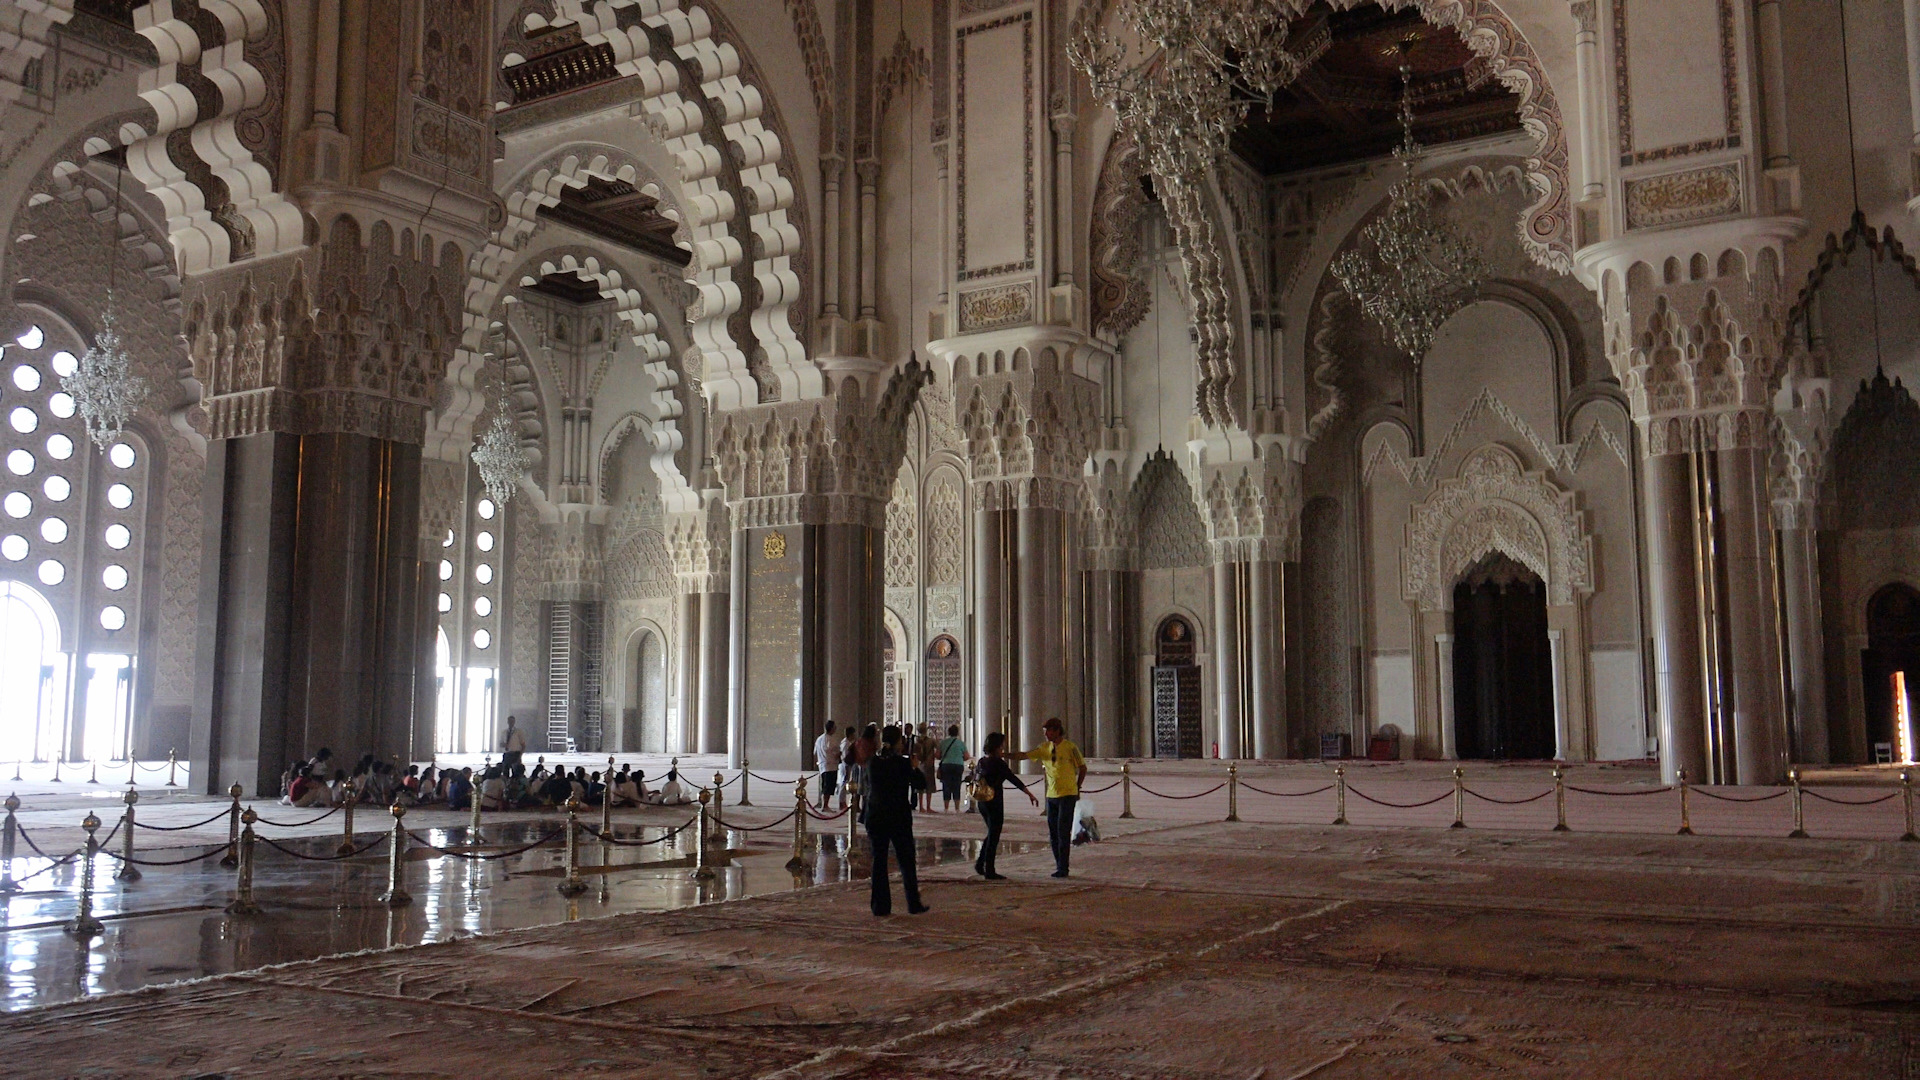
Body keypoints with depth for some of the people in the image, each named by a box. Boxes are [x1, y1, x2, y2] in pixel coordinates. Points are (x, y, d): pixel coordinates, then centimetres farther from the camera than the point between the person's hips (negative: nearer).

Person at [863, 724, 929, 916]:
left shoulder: (873, 763, 1)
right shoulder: (903, 764, -12)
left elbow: (868, 788, 8)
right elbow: (921, 785, -4)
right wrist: (916, 767, 9)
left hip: (875, 818, 3)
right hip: (899, 819, -3)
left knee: (879, 861, 8)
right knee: (906, 861, 8)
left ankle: (881, 906, 8)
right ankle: (914, 904, 14)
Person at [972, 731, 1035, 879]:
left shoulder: (981, 761, 7)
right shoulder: (997, 762, -16)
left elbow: (975, 779, 15)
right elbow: (1014, 779, -17)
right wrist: (1030, 794, -14)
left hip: (982, 802, 8)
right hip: (994, 802, -8)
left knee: (992, 834, 22)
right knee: (993, 836, 1)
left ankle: (980, 863, 19)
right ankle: (989, 871, 5)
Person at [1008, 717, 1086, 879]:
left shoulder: (1070, 748, -8)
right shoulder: (1045, 748, 6)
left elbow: (1082, 768, 1)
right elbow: (1025, 755, 3)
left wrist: (1077, 789, 6)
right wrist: (1004, 755, -6)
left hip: (1067, 795, -6)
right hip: (1051, 795, 6)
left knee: (1063, 832, -8)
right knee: (1053, 833, 7)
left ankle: (1062, 868, -5)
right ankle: (1059, 865, 16)